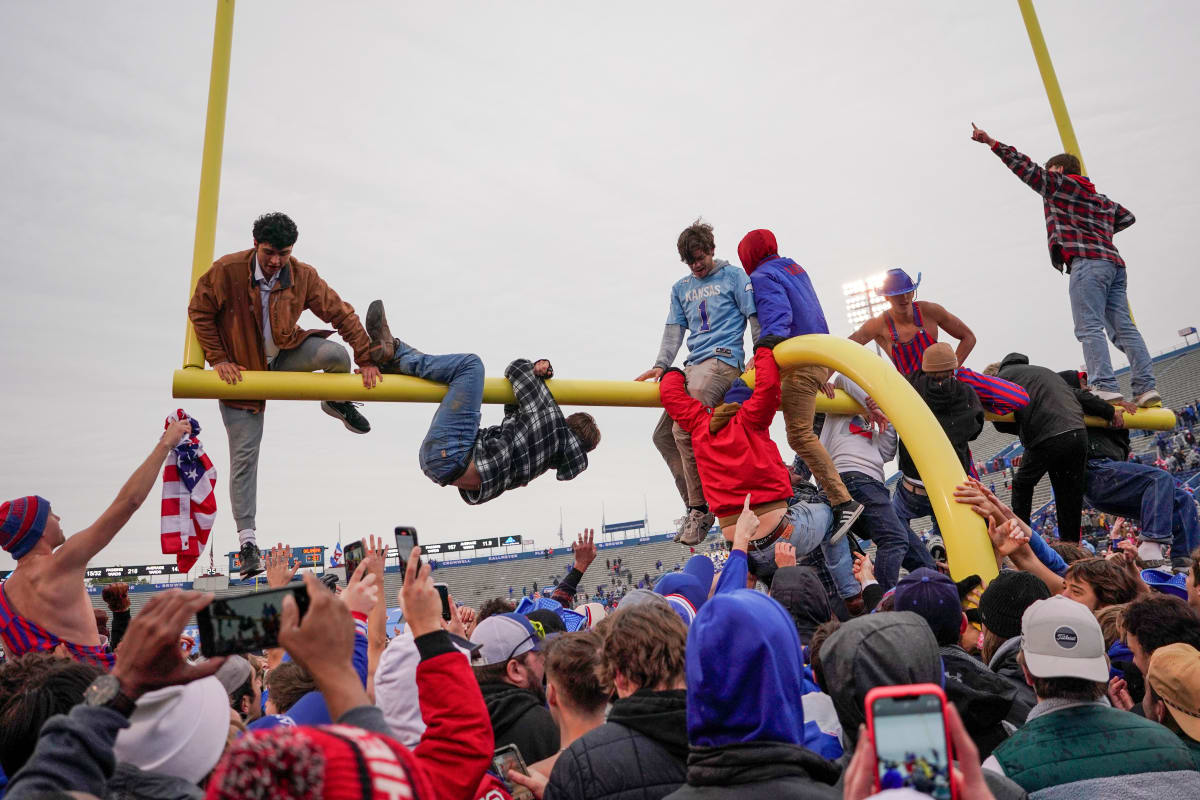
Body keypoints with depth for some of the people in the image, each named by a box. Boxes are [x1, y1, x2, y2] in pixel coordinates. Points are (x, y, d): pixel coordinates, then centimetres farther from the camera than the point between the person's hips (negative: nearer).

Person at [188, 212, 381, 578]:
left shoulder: (303, 276, -15)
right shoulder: (227, 270, -19)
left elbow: (341, 313, -11)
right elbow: (199, 312, -6)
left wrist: (366, 359, -15)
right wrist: (219, 359, -11)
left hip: (284, 355, 2)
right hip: (242, 369, -1)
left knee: (336, 354, -30)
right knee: (244, 454, -5)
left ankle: (336, 402, 7)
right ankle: (246, 539, 6)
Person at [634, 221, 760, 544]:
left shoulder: (733, 275, 6)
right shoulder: (681, 288, 22)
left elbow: (755, 317, 3)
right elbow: (674, 330, 15)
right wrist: (660, 365, 1)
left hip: (723, 358, -8)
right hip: (694, 365, 8)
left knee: (685, 429, -24)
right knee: (663, 435, 3)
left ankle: (701, 509, -13)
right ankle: (696, 504, 8)